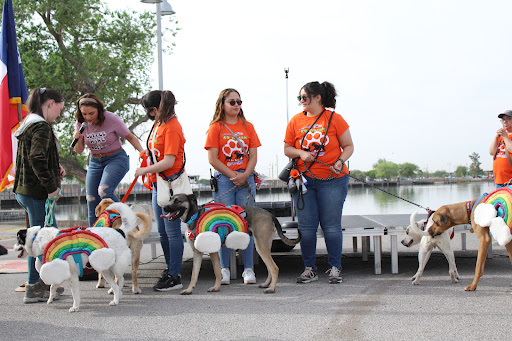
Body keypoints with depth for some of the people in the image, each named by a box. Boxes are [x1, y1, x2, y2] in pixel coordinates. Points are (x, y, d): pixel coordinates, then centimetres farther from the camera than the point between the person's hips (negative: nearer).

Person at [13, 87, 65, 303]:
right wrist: (51, 186, -23)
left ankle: (45, 283, 26)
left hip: (25, 189, 10)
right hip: (36, 193, -10)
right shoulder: (41, 127, -16)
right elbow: (37, 158, -28)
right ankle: (33, 289, 7)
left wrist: (55, 168, 13)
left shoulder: (29, 124, 14)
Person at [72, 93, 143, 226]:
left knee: (104, 191, -27)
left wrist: (142, 152, -19)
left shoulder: (112, 119, -16)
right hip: (95, 162, 5)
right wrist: (78, 139, -17)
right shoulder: (81, 123, -3)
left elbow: (130, 137, -4)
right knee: (92, 201, 2)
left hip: (116, 159, -5)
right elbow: (79, 151, 5)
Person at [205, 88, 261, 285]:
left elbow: (253, 157, 7)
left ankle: (248, 269, 6)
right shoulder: (216, 127, 2)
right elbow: (213, 159, -4)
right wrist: (233, 175, -10)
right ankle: (224, 269, 6)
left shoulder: (247, 126, 11)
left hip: (246, 178, 2)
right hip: (223, 179, -2)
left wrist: (245, 175, -10)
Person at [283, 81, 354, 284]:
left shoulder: (334, 119, -1)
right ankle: (309, 269, 12)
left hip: (332, 180, -3)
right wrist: (301, 153, -10)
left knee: (331, 225, -2)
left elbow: (348, 146, 3)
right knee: (306, 227, 2)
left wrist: (340, 161, -15)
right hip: (303, 179, 3)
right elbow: (287, 149, 11)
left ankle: (335, 268, 9)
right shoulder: (296, 121, 7)